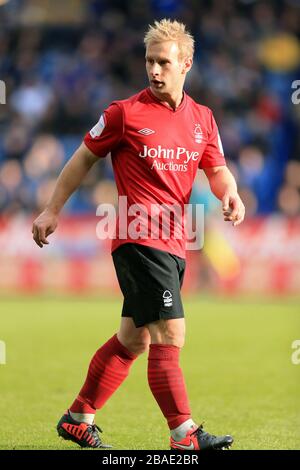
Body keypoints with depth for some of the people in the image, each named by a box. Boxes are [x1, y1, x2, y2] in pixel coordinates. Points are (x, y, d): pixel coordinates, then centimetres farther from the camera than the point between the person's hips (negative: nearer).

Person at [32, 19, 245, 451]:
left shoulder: (202, 118, 11)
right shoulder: (126, 113, -5)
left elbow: (217, 170, 16)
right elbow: (84, 158, 5)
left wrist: (230, 193, -8)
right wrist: (52, 211, 6)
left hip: (174, 244, 7)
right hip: (140, 240, -7)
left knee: (133, 339, 14)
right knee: (170, 337, -15)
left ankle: (77, 418, 28)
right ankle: (185, 436, -15)